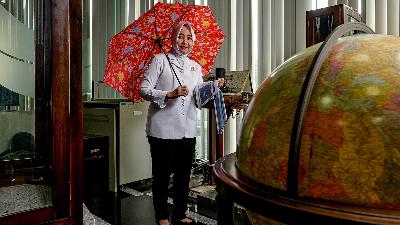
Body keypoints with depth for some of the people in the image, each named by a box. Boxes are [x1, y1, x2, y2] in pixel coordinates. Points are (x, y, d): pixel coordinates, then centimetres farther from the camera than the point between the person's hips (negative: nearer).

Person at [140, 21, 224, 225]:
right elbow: (144, 90, -7)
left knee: (183, 174, 13)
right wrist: (169, 95, -20)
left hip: (188, 130, 5)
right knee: (162, 174, 6)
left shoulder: (196, 67, 15)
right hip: (163, 129, -4)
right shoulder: (161, 60, 1)